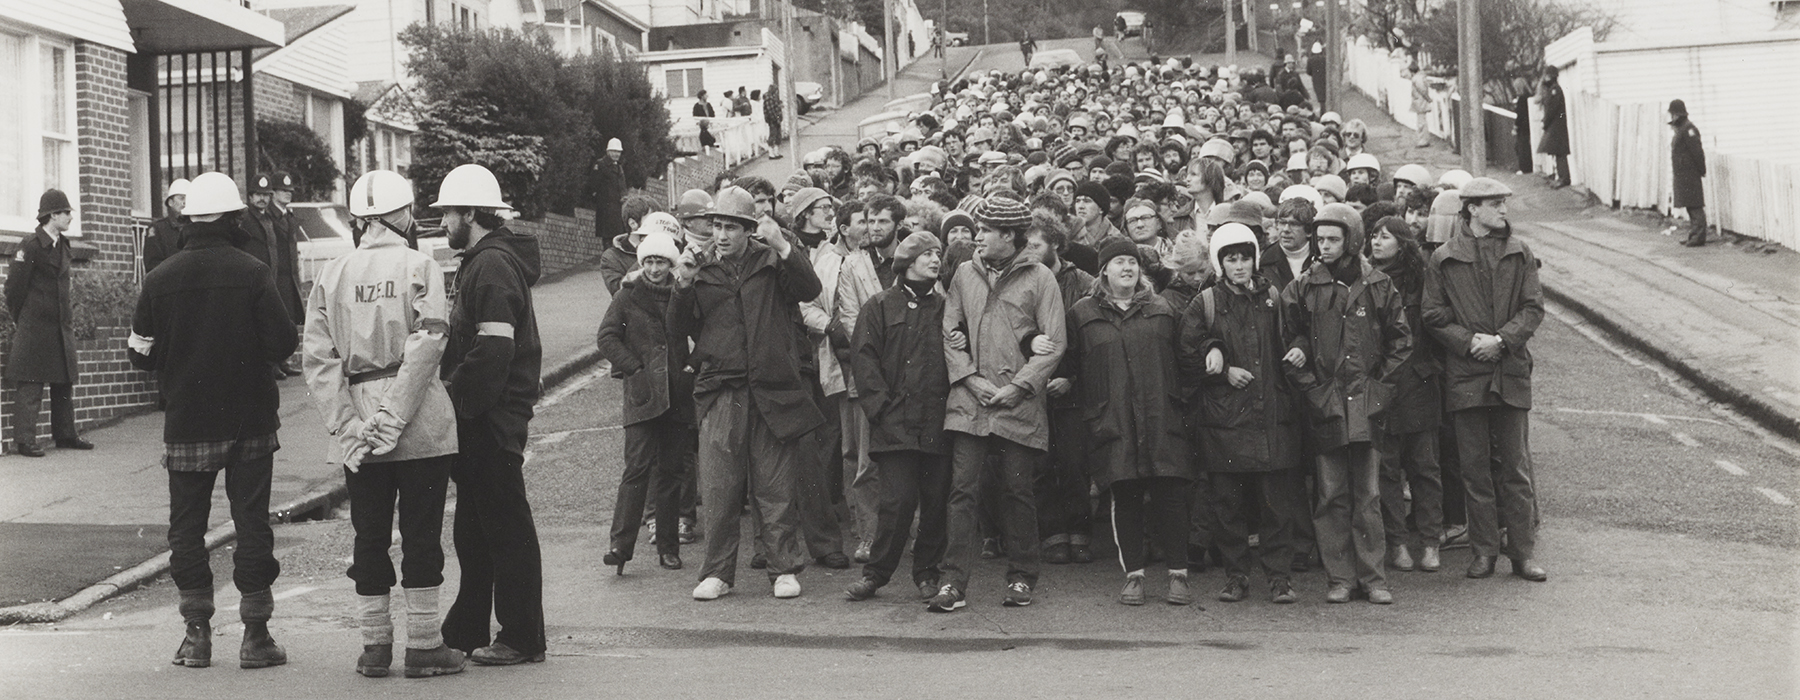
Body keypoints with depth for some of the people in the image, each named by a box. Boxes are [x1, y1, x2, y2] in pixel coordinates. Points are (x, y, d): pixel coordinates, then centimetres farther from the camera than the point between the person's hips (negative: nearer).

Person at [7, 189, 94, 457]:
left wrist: (69, 312, 15)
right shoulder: (30, 246, -11)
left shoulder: (63, 245, 13)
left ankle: (65, 435, 20)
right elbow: (15, 286, -9)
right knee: (30, 386, -6)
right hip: (34, 328, -8)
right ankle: (25, 441, -5)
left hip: (61, 325, 8)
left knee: (64, 383, 12)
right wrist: (20, 320, -2)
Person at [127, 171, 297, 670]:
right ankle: (256, 636, 5)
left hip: (186, 425, 1)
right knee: (252, 522, 5)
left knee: (187, 526, 10)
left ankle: (196, 634, 10)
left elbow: (141, 354, 0)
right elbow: (283, 343, -12)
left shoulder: (161, 278, -4)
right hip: (249, 422, -1)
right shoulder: (252, 273, -10)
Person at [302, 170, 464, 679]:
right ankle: (423, 646, 7)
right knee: (421, 535, 4)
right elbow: (424, 347, -15)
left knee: (370, 536, 10)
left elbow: (317, 358, -2)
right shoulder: (419, 267, -5)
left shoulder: (332, 275, 5)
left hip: (360, 431, 3)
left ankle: (375, 646, 15)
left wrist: (348, 424, -4)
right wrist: (395, 419, -14)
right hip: (420, 425, -3)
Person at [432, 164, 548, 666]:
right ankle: (467, 629, 26)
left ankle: (521, 638, 1)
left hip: (491, 418, -11)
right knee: (473, 529, 17)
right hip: (483, 416, 11)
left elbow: (493, 348, -24)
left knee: (506, 526, -4)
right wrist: (456, 390, 12)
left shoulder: (493, 266, -15)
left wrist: (458, 396, -18)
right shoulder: (481, 262, 18)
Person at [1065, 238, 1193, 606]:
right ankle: (1133, 575, 7)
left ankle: (1178, 575, 1)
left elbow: (1182, 360, 14)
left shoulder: (1162, 310, 13)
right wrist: (1089, 407, 3)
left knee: (1170, 494, -5)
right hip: (1111, 421, 0)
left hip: (1161, 419, 1)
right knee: (1123, 498, -1)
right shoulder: (1082, 314, 10)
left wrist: (1178, 403, 7)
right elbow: (1071, 365, 10)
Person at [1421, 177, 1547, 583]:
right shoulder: (1444, 259, 2)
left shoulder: (1519, 254, 7)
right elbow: (1433, 315, 2)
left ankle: (1523, 551, 8)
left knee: (1516, 466, 3)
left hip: (1512, 371, 1)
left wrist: (1501, 340, -11)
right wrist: (1469, 341, -11)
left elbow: (1533, 307, 3)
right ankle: (1484, 550, 12)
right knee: (1475, 467, 4)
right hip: (1465, 374, -1)